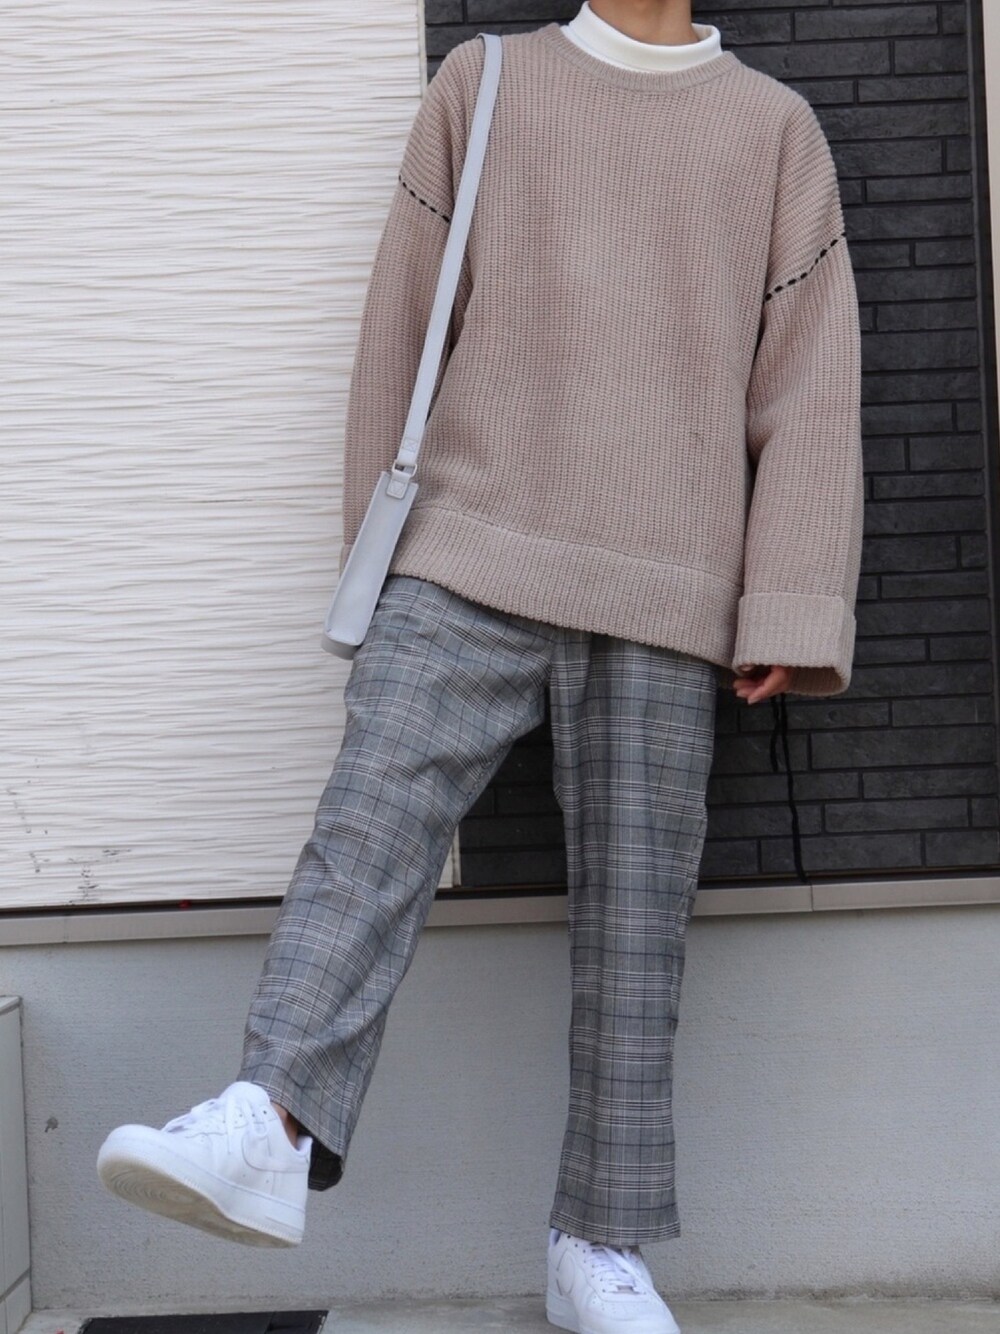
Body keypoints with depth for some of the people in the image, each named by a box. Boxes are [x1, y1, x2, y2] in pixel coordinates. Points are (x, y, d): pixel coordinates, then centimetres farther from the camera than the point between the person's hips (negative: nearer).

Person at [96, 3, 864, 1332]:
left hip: (665, 600, 0)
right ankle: (270, 1131, -30)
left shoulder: (776, 128, 13)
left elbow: (809, 386, 6)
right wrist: (379, 541, 10)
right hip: (472, 561, 0)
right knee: (372, 821, -19)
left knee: (635, 912, -1)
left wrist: (791, 614, -3)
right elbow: (403, 321, 13)